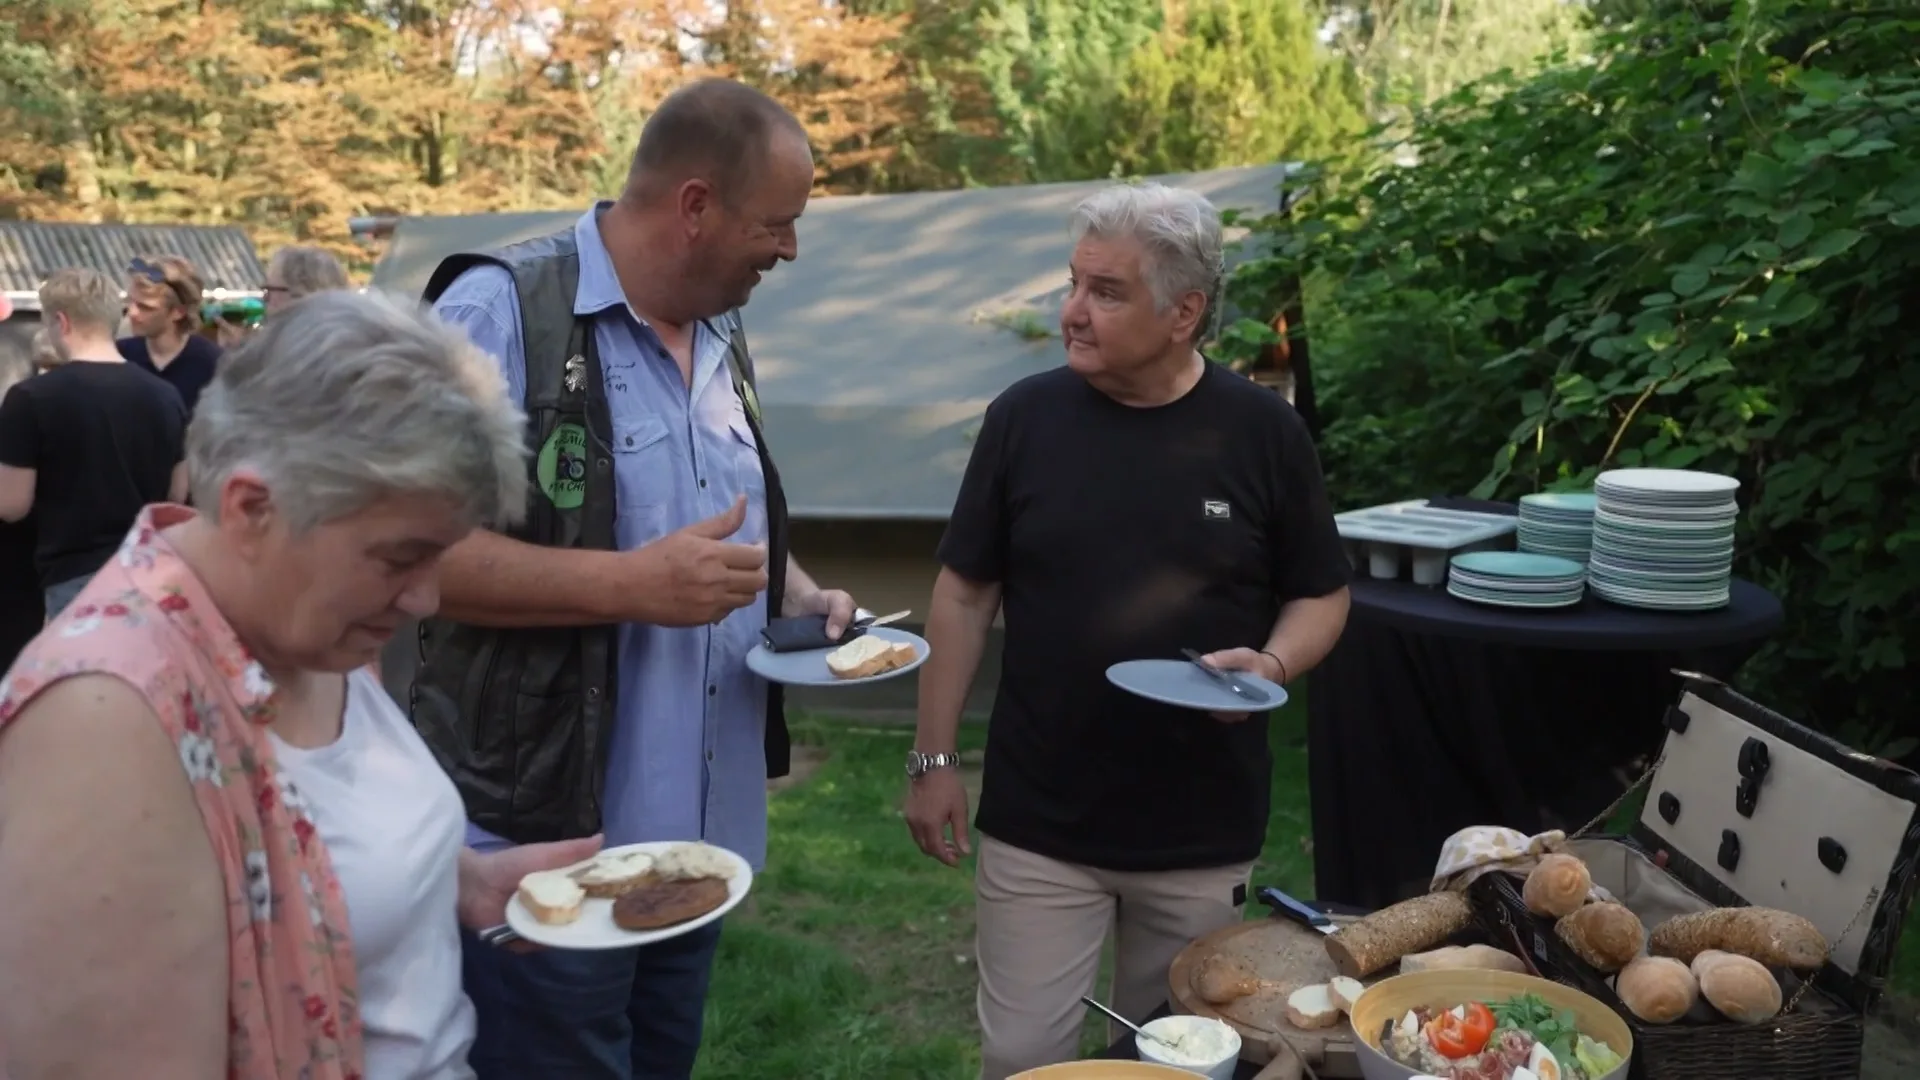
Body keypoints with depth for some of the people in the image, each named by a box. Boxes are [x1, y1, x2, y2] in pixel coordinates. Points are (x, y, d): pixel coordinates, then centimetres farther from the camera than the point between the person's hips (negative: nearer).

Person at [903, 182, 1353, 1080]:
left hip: (1204, 830, 1)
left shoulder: (1262, 430, -6)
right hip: (1036, 821, 0)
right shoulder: (1025, 415, -5)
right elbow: (965, 595, 1)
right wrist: (933, 757, 1)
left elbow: (1321, 595, 4)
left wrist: (1272, 664, -17)